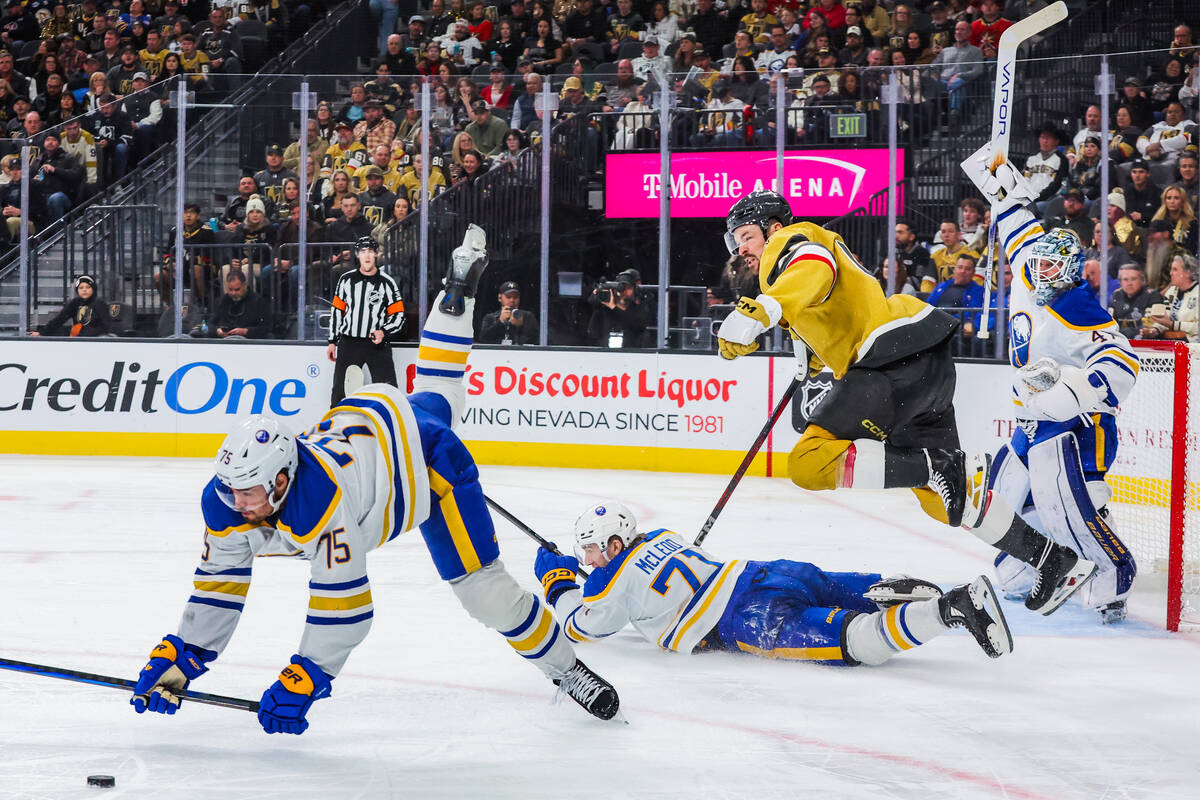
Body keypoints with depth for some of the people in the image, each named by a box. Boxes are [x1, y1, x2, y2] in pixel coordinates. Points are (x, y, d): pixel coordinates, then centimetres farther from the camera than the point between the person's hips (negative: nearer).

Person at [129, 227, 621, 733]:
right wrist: (177, 660, -18)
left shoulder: (323, 501, -44)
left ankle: (564, 667, 10)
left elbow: (343, 603, -41)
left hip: (427, 457, -7)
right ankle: (457, 291, 56)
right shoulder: (225, 503, -24)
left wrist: (302, 682, -40)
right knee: (433, 395, 38)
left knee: (482, 589, -8)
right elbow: (219, 583, -12)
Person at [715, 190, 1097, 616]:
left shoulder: (790, 242, -1)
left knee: (812, 463, -17)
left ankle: (951, 469, -22)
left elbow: (813, 269, -27)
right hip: (927, 363, 11)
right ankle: (1057, 562, 20)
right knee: (940, 500, 17)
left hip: (898, 355, -11)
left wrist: (758, 311, -41)